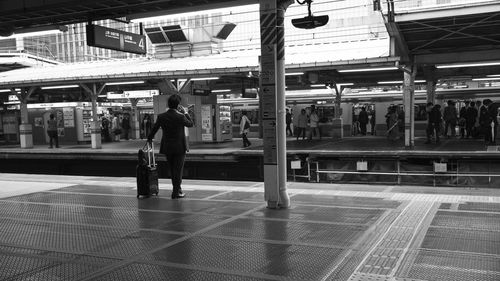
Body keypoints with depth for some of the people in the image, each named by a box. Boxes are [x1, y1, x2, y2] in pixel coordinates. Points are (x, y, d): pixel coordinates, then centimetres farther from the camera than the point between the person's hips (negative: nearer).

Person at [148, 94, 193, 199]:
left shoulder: (161, 117, -5)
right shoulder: (181, 117, -17)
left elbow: (154, 129, 8)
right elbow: (190, 124, 2)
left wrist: (149, 139, 26)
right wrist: (185, 112, 9)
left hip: (167, 147, 4)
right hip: (179, 147, -4)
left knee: (173, 170, 18)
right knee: (178, 170, 5)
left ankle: (177, 188, 31)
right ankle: (176, 192, 7)